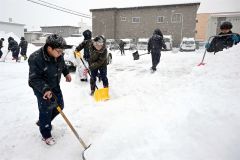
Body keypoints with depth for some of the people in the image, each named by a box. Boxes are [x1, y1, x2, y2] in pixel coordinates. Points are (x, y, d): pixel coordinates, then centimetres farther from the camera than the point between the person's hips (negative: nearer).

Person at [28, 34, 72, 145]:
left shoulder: (58, 55, -11)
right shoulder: (36, 59, -31)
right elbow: (34, 79, -26)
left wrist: (66, 73, 3)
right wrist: (45, 89, -37)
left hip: (55, 86, 7)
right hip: (41, 89, -7)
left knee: (60, 106, 17)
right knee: (46, 111, 3)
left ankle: (42, 122, 42)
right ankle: (46, 135, 27)